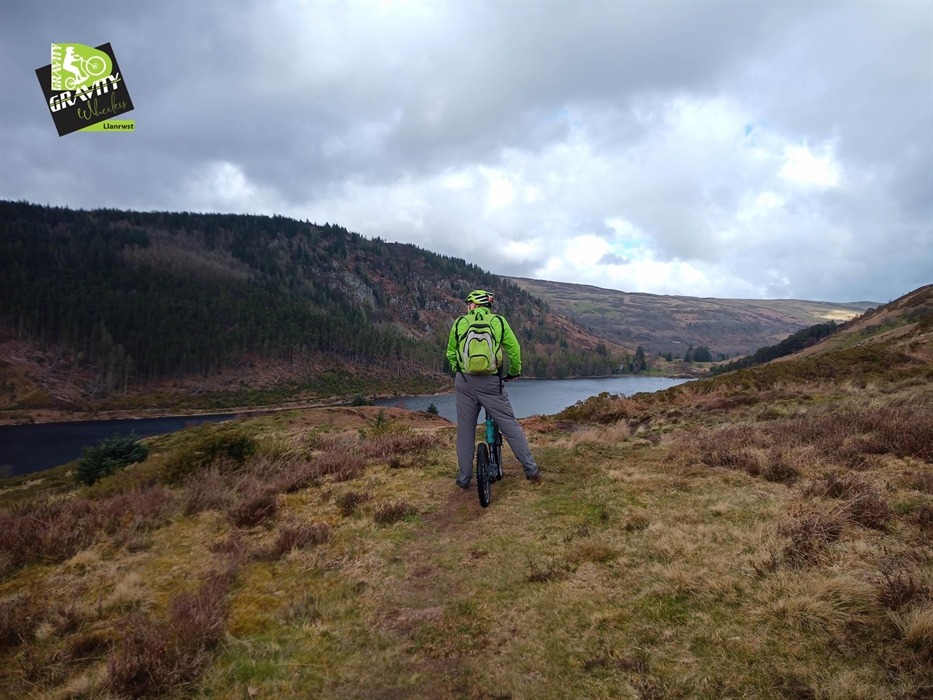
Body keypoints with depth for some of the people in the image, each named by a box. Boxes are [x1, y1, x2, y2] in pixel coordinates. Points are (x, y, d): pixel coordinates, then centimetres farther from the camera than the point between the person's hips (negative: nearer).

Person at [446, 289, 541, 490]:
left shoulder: (459, 323, 8)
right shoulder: (499, 321, 5)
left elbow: (451, 354, 15)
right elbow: (514, 350, 6)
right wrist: (514, 372, 22)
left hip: (464, 383, 1)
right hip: (491, 383, -1)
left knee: (465, 431, 10)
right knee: (510, 426, 8)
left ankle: (464, 479, 16)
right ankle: (531, 470, 10)